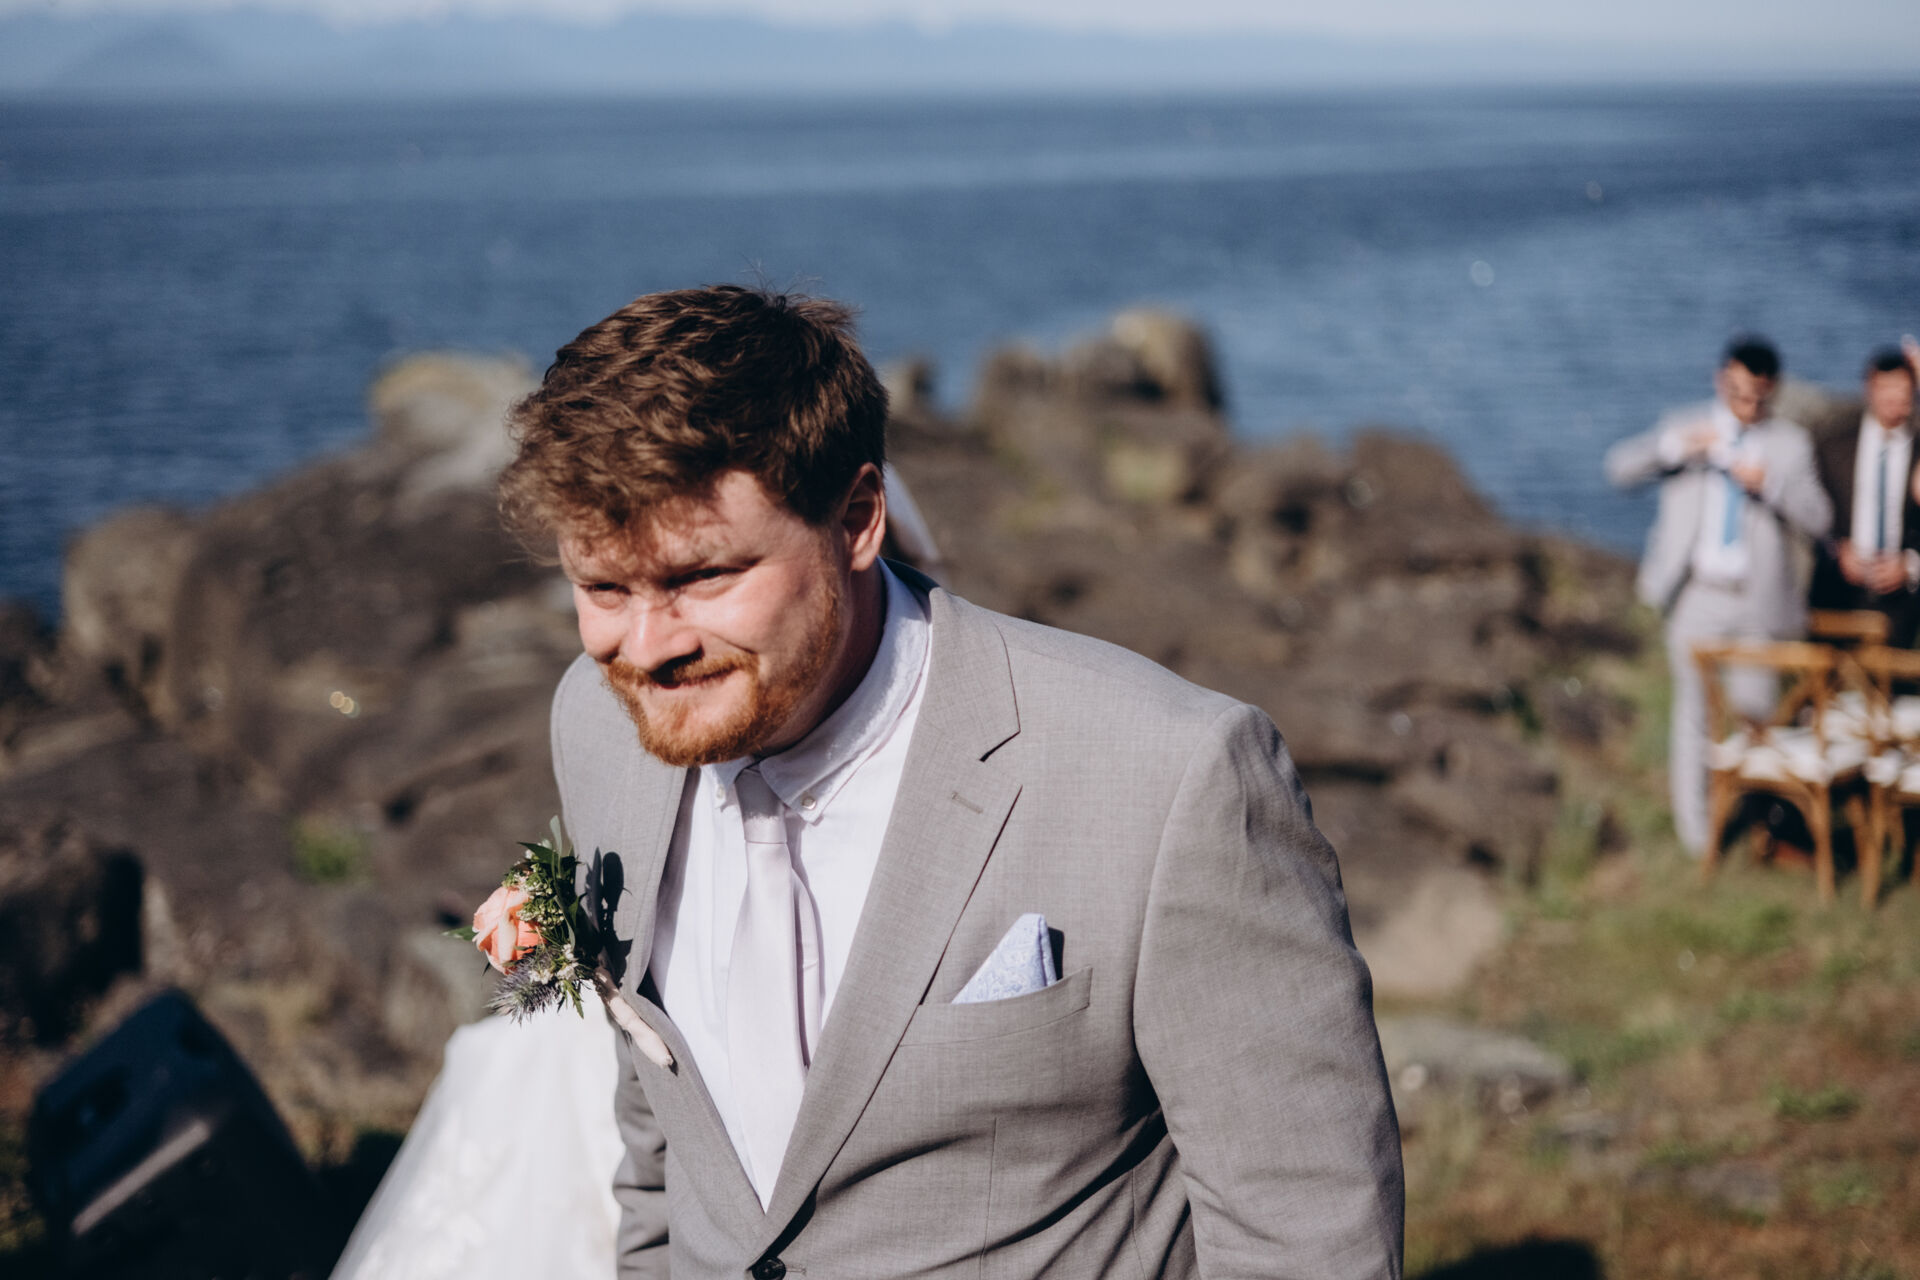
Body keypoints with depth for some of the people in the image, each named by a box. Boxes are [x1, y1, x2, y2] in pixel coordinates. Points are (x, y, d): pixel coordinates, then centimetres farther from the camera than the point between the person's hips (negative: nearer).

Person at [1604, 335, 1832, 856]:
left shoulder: (1790, 442, 6)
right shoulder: (1683, 427, 6)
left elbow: (1817, 518, -4)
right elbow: (1619, 467, -5)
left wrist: (1767, 482, -20)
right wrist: (1676, 446, -21)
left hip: (1757, 603, 1)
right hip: (1697, 597, -1)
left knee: (1754, 709, 1)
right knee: (1693, 711, 2)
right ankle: (1695, 830, 11)